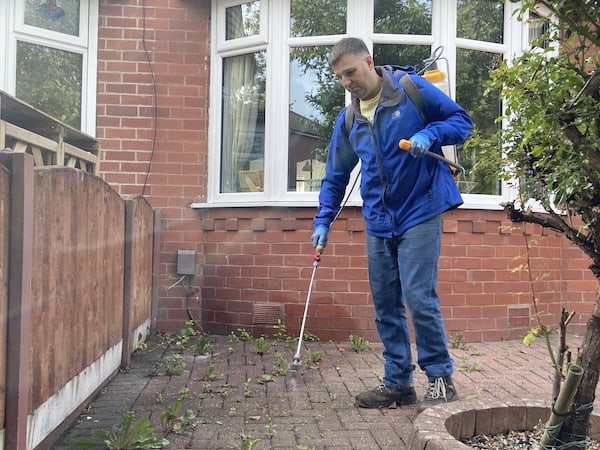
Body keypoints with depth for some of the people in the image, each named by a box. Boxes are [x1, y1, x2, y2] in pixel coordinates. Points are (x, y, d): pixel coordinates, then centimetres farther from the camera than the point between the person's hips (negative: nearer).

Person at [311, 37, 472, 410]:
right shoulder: (348, 120, 9)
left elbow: (461, 120, 0)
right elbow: (336, 175, 16)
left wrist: (429, 134, -19)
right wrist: (323, 220, 9)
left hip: (419, 214, -5)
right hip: (378, 223, 6)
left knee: (419, 298, -9)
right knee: (386, 305, 8)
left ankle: (442, 378, 9)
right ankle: (398, 382, 21)